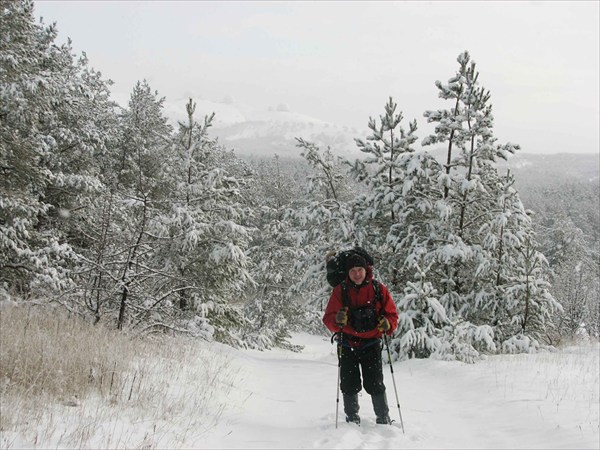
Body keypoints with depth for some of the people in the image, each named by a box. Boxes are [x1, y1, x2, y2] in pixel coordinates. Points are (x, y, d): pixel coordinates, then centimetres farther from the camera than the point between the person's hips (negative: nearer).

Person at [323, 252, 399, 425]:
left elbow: (392, 314, 4)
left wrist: (387, 324, -18)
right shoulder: (340, 291, -2)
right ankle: (352, 419, 23)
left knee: (375, 385, -4)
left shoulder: (378, 289, -2)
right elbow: (328, 319, -5)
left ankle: (383, 419, 11)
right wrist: (338, 320, -28)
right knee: (349, 385, 5)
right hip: (347, 344, 1)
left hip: (371, 343, -1)